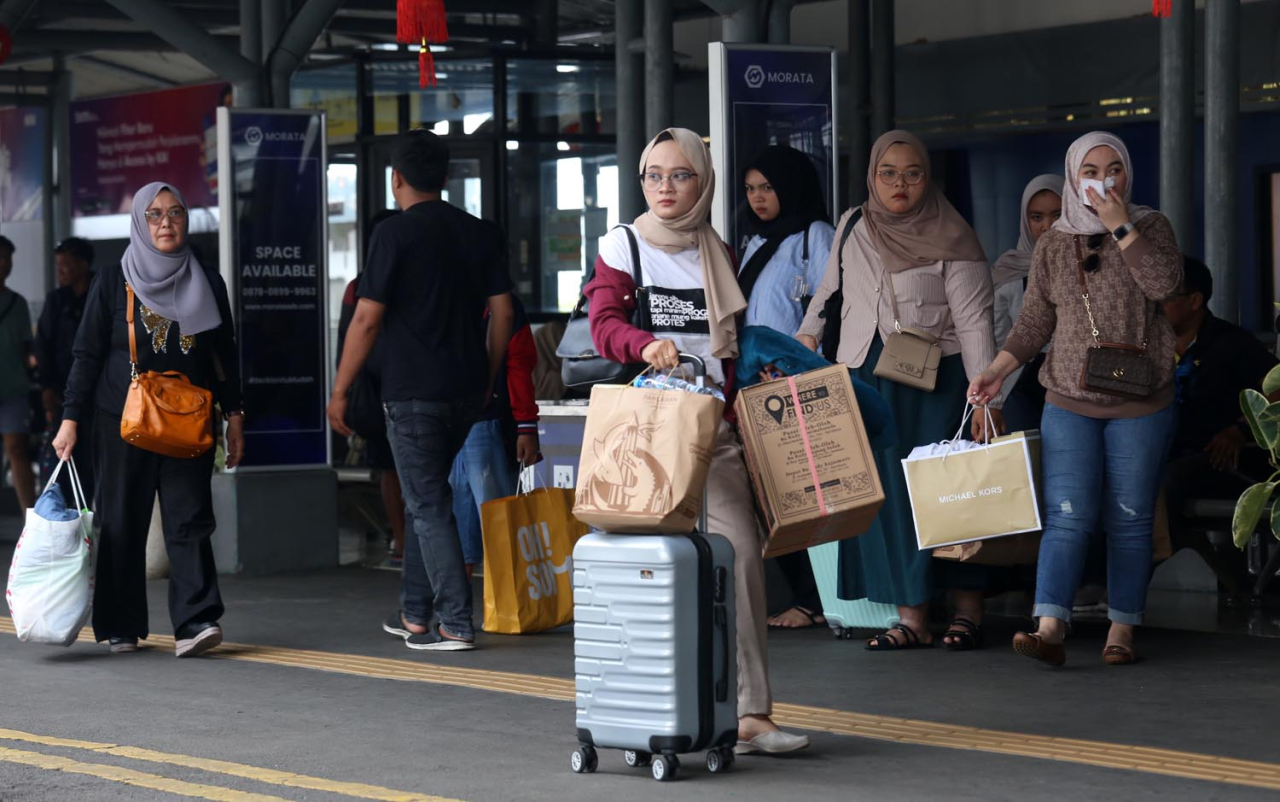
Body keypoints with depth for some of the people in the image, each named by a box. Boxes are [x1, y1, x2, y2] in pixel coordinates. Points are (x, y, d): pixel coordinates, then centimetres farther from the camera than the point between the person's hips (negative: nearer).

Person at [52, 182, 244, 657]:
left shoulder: (207, 283, 9)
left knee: (189, 519, -10)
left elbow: (225, 355, 13)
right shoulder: (113, 283, 3)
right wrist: (71, 418, -3)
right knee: (122, 524, 2)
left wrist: (233, 414, 7)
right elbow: (87, 355, 3)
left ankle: (196, 623, -18)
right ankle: (121, 628, 11)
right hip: (123, 422, -1)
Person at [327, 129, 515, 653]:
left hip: (412, 391, -6)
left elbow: (367, 319, -11)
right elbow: (502, 312, 9)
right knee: (424, 497, 18)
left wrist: (339, 392, -4)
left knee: (428, 506, -3)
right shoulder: (476, 233, 8)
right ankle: (415, 615, 24)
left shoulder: (395, 233, -10)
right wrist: (487, 379, 19)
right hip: (465, 390, 6)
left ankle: (456, 625, -7)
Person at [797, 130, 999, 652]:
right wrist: (808, 337, 12)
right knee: (885, 496, 0)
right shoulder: (852, 228, 11)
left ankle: (968, 610, -1)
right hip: (865, 381, 4)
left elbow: (974, 322, -7)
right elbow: (830, 291, 26)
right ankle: (911, 618, 1)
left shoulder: (950, 238, -3)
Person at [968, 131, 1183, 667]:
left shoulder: (1151, 227, 3)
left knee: (1130, 520, 2)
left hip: (1141, 405, -1)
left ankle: (1122, 631, 8)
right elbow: (1035, 322, 13)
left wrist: (1120, 225, -16)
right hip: (1070, 405, 1)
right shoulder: (1053, 246, 9)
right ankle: (1049, 630, -18)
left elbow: (1165, 284, -15)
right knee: (1067, 517, -9)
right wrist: (997, 371, 2)